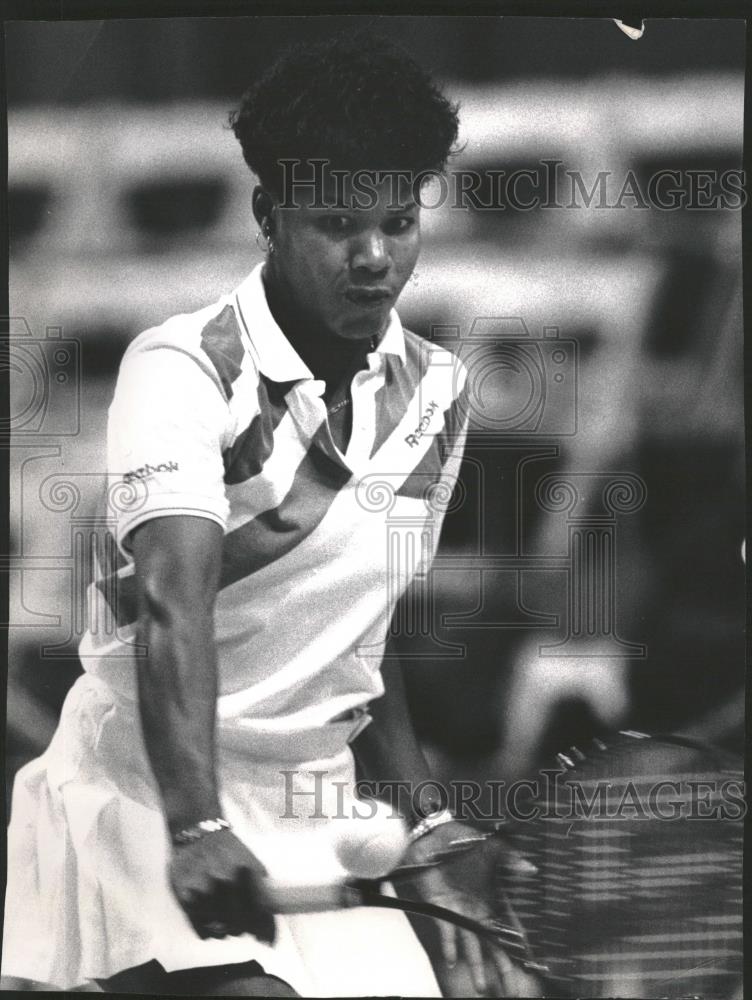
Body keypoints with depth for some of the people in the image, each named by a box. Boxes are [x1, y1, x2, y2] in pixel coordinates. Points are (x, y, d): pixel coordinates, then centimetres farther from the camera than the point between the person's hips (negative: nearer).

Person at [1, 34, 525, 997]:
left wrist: (427, 822, 11)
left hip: (320, 803, 6)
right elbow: (172, 604, -28)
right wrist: (197, 827, -41)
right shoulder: (184, 368, -14)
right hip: (153, 788, -6)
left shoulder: (436, 393, 6)